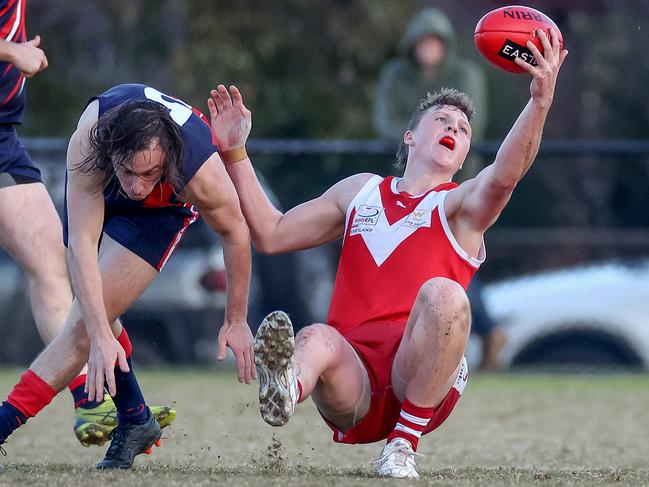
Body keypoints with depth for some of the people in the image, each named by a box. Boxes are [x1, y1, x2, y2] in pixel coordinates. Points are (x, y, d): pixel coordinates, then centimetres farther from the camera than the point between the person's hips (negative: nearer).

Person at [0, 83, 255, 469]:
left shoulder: (203, 174, -40)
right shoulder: (88, 139, -42)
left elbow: (235, 233, -18)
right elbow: (82, 243, -41)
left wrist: (236, 321, -7)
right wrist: (101, 336, -48)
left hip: (164, 209, -2)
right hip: (98, 192, 2)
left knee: (86, 322, -16)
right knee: (94, 317, 6)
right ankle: (135, 420, 26)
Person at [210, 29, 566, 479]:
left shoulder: (461, 205, 13)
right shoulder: (359, 192, 27)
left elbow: (503, 177, -11)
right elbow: (271, 234, 27)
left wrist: (540, 101, -29)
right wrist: (235, 153, 20)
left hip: (421, 381, -2)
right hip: (354, 381, 2)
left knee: (443, 293, -31)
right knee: (318, 340, -32)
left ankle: (406, 441, -27)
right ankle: (284, 389, -70)